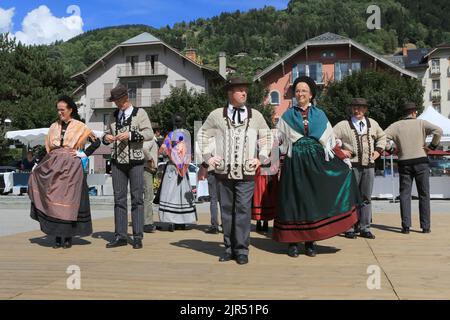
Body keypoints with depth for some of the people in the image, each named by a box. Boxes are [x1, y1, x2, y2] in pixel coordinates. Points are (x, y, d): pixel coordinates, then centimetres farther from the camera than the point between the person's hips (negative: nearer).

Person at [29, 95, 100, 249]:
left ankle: (68, 236, 4)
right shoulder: (54, 127, 15)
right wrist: (48, 161, 8)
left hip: (71, 167, -4)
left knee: (68, 200, -4)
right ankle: (57, 236, 4)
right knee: (52, 200, -2)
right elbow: (48, 147, 21)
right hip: (53, 166, 4)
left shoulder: (79, 127, 3)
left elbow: (96, 142, 1)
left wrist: (83, 154, -4)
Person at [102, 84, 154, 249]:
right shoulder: (114, 115, 14)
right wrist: (106, 137, -1)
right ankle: (120, 236, 12)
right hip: (117, 162, 5)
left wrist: (130, 135, -21)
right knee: (119, 199, 6)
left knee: (137, 199, 0)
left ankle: (138, 237, 6)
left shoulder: (139, 113, 0)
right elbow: (108, 132, 23)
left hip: (135, 161, -4)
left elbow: (149, 133, -9)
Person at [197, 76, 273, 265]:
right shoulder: (217, 115, 6)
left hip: (247, 172, -1)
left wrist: (261, 158, 7)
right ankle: (229, 248, 17)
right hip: (224, 171, 1)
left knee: (243, 209, -5)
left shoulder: (255, 116, 8)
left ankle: (242, 250, 3)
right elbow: (202, 134, 16)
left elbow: (266, 137, 18)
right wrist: (208, 157, 7)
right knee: (226, 210, 6)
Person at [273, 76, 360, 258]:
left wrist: (343, 159, 3)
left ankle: (310, 241, 10)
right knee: (294, 200, -1)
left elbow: (330, 141, 11)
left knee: (314, 200, 1)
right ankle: (293, 242, 6)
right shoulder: (287, 116, 9)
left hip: (316, 162, 1)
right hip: (295, 163, -1)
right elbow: (279, 141, 6)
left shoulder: (320, 115, 11)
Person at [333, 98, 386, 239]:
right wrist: (339, 150, -9)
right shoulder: (343, 125, -2)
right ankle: (349, 228, 6)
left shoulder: (372, 124, 13)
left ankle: (364, 228, 16)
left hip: (369, 165, 4)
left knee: (366, 198, 8)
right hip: (352, 165, -4)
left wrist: (378, 150, 16)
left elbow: (382, 136, 30)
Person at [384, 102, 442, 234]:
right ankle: (425, 226, 6)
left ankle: (406, 226, -1)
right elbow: (438, 131, -12)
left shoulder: (396, 125, 6)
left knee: (404, 195, 5)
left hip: (404, 163, 1)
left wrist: (389, 149, 6)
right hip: (421, 162, -1)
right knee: (424, 195, 6)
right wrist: (433, 145, -1)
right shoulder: (421, 123, 2)